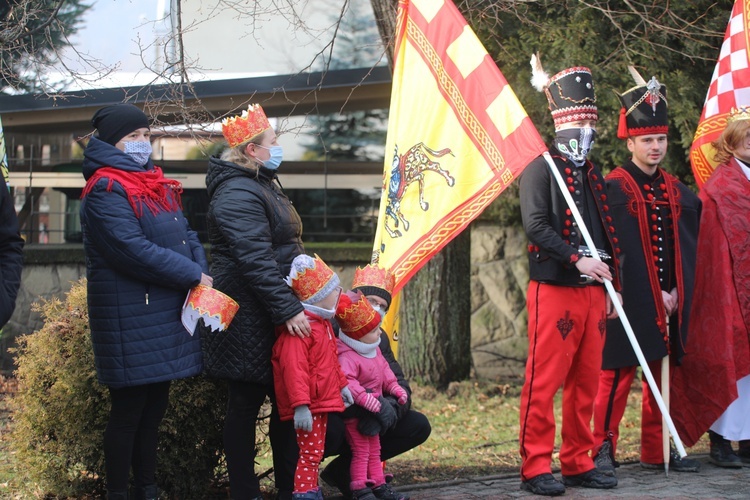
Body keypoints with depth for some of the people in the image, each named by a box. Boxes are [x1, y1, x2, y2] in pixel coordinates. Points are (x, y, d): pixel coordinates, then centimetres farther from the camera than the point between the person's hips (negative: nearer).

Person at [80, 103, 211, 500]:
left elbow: (186, 236, 13)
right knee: (129, 411, -2)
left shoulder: (157, 185, 16)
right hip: (131, 319, -8)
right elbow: (134, 251, -21)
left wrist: (201, 274, -7)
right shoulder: (106, 190, -12)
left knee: (154, 408, 13)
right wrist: (193, 277, -16)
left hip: (167, 314, 8)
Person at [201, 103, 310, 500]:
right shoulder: (238, 195, -17)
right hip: (249, 322, -10)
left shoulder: (262, 186, 18)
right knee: (245, 404, -2)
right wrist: (287, 310, -28)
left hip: (272, 319, 10)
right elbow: (255, 261, -25)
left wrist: (299, 302, 26)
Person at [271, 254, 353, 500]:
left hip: (322, 401, 10)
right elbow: (294, 369, -28)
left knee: (314, 453, 16)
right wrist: (300, 405, -31)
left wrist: (341, 385, 26)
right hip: (309, 408, -10)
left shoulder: (322, 323, 15)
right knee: (310, 453, -8)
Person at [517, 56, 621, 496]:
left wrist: (612, 287, 15)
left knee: (586, 384, 10)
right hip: (554, 290, -7)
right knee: (544, 383, -5)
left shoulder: (593, 174, 18)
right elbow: (536, 225, -15)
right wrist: (577, 260, -22)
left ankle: (579, 463, 17)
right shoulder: (541, 168, -4)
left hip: (593, 292, 7)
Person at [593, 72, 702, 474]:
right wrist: (653, 293, -13)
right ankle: (603, 449, 3)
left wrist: (677, 291, 2)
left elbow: (686, 244, 14)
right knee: (618, 376, -4)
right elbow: (622, 250, -11)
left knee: (663, 377, 10)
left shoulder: (676, 191, 13)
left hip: (668, 303, 6)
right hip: (630, 302, -6)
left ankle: (657, 451, 18)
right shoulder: (615, 188, -6)